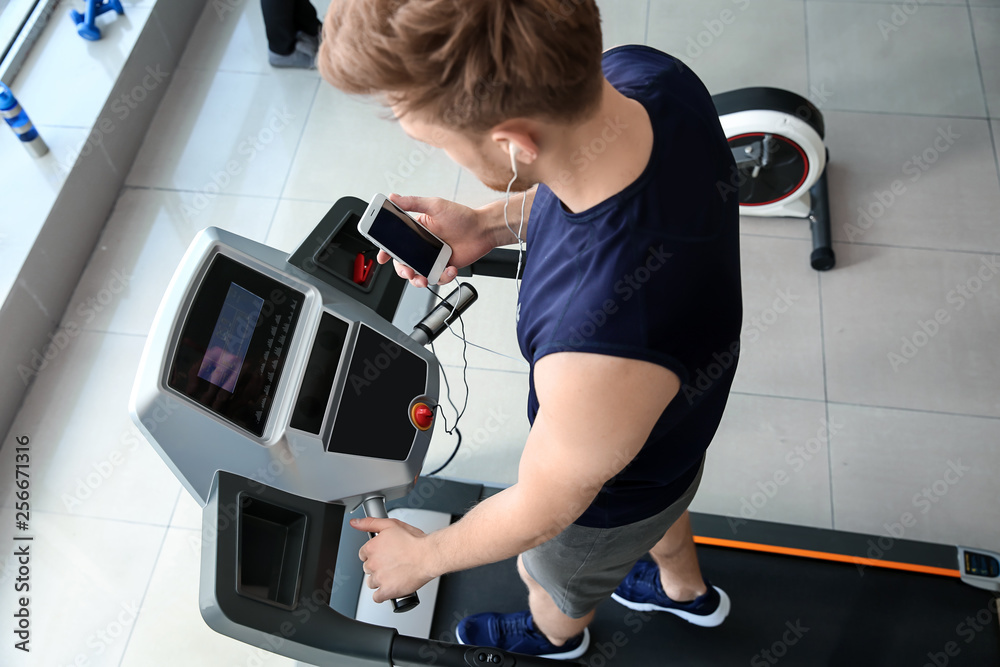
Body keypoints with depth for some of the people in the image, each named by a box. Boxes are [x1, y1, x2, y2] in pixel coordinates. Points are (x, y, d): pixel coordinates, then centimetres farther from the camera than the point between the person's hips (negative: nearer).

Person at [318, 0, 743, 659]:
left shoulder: (599, 359, -52)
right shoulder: (641, 72, -30)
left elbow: (540, 515, -28)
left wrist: (422, 557, -8)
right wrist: (491, 225, -18)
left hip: (610, 498, -5)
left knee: (551, 578, 33)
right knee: (658, 510, 40)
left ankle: (555, 637, 71)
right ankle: (687, 591, 75)